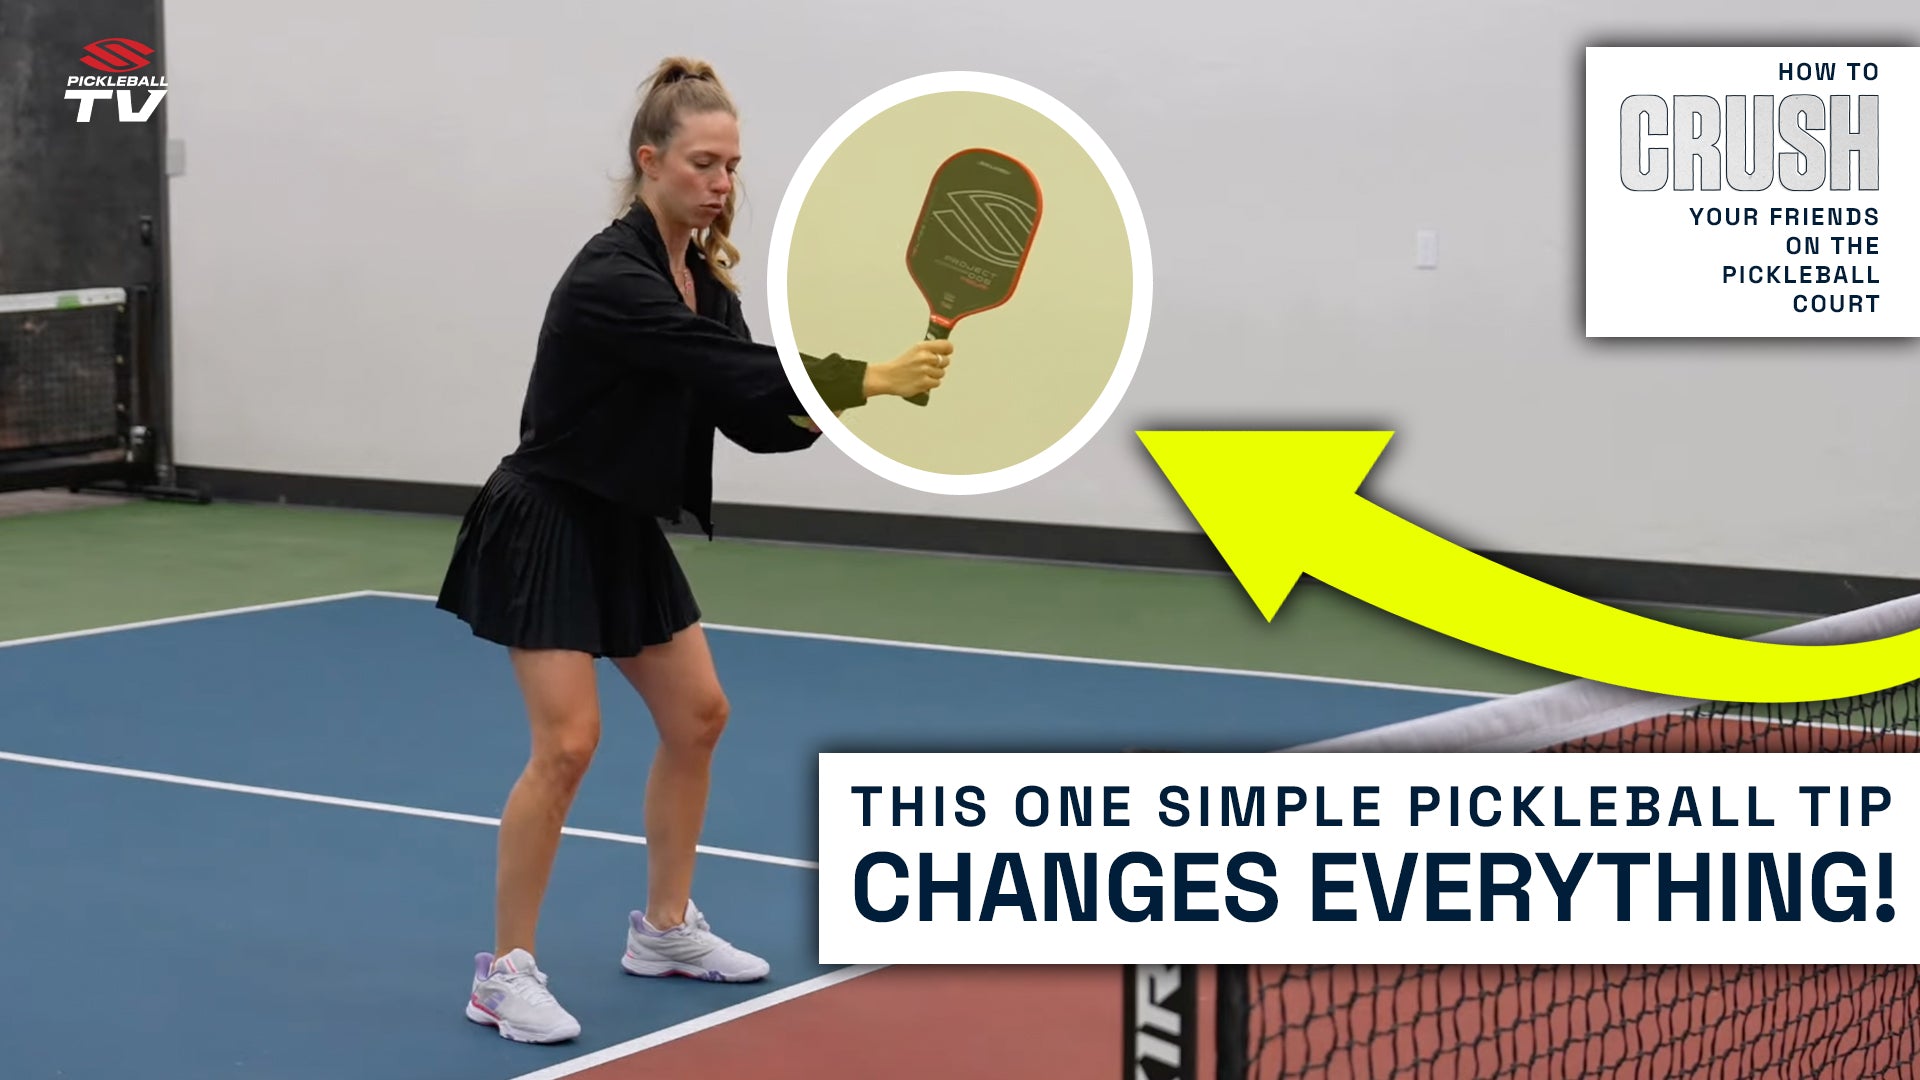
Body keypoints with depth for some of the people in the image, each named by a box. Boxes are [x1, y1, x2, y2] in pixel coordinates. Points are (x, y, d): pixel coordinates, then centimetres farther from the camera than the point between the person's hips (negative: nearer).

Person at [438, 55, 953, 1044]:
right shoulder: (611, 278, -24)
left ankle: (663, 929, 28)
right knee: (568, 742, -15)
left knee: (696, 716, 13)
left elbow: (751, 412, 1)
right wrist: (867, 379, -37)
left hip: (623, 530, 10)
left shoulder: (702, 278, 3)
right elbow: (734, 372, -33)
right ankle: (506, 971, -3)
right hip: (546, 528, -9)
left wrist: (832, 408, -18)